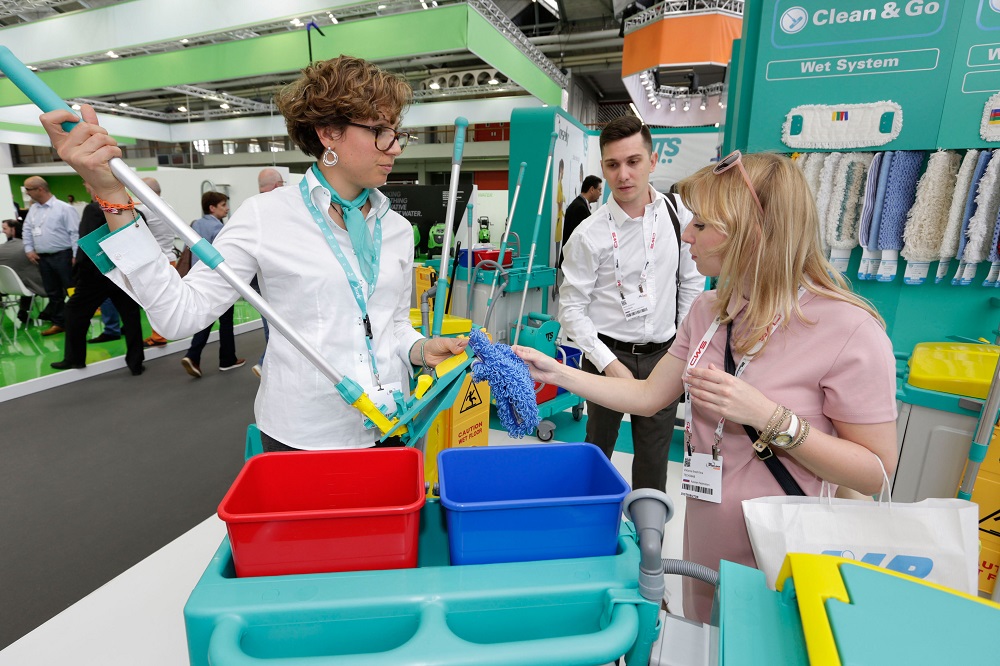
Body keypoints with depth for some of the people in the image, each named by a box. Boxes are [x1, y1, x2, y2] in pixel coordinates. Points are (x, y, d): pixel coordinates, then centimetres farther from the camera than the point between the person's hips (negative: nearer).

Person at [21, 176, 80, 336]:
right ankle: (59, 323, 21)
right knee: (53, 292, 13)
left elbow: (75, 233, -13)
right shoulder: (33, 209, 12)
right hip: (43, 258, 7)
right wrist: (29, 249, 9)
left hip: (63, 256, -7)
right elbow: (27, 230, 21)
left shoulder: (63, 208, -9)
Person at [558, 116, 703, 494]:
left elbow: (692, 284, 9)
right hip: (607, 355, -2)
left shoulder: (679, 216, -1)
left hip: (663, 355, 2)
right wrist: (609, 364, -14)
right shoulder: (590, 234, -12)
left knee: (654, 459, 12)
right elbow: (571, 309, -10)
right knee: (597, 452, 15)